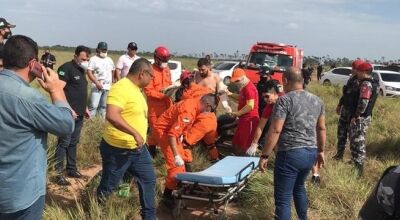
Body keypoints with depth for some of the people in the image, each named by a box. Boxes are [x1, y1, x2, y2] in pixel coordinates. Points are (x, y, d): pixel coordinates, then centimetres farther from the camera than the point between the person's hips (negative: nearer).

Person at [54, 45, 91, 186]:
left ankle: (72, 169, 24)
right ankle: (58, 173, 1)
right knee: (64, 143, -5)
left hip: (79, 114, 9)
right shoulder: (66, 68, -12)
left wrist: (85, 107, 19)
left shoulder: (82, 70, 15)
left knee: (73, 142, 15)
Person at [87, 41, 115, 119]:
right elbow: (89, 72, -11)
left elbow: (113, 71, 22)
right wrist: (96, 82, -21)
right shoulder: (93, 59, -2)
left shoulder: (109, 60, 16)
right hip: (97, 87, -5)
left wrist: (112, 82, 9)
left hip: (108, 87, 6)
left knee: (104, 106, 10)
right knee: (93, 106, -10)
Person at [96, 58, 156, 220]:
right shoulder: (121, 88, -22)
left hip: (138, 148, 9)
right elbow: (111, 116, -35)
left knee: (148, 179, 14)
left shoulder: (135, 89, 9)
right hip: (117, 149, -9)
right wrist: (135, 133, -35)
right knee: (108, 186, 7)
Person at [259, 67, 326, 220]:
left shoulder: (285, 100, -12)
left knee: (283, 197, 0)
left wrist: (264, 156, -12)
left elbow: (275, 130, -16)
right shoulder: (317, 101, 9)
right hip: (311, 153, 8)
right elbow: (321, 128, 16)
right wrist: (320, 151, 26)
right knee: (299, 187, 29)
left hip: (290, 154, -8)